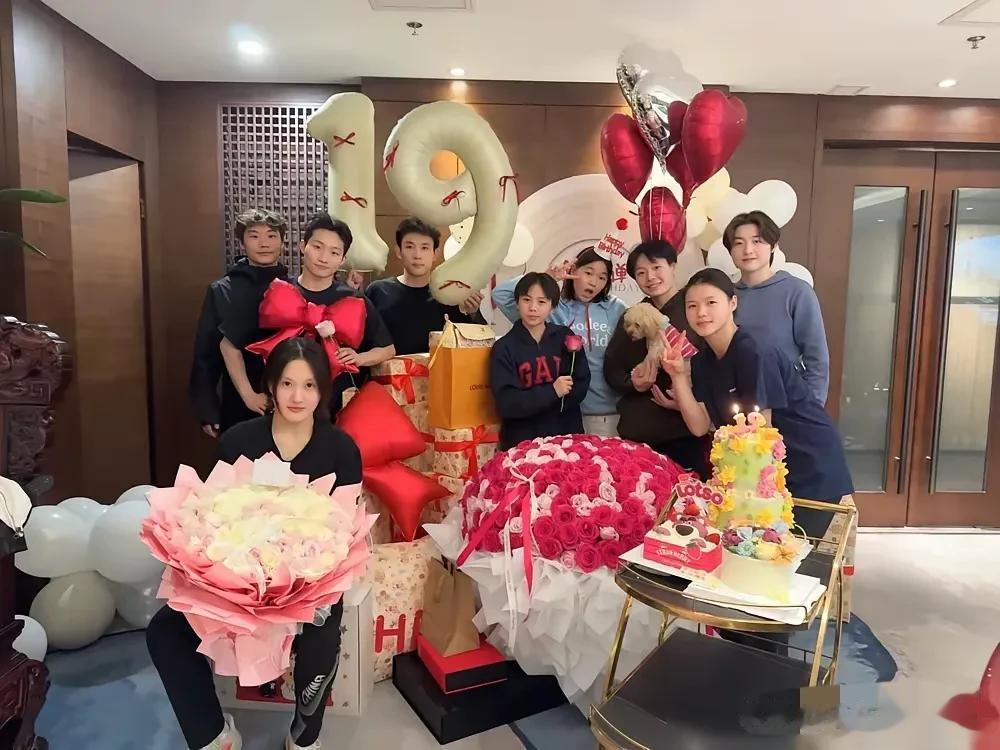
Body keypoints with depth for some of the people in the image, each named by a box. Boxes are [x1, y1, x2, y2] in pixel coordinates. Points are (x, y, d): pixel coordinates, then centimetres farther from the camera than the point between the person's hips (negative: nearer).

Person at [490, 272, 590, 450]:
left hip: (567, 435, 2)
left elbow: (581, 385, -4)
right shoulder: (504, 348, -7)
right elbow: (506, 404, -14)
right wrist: (552, 392, -22)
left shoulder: (565, 337, 0)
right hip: (521, 441, -2)